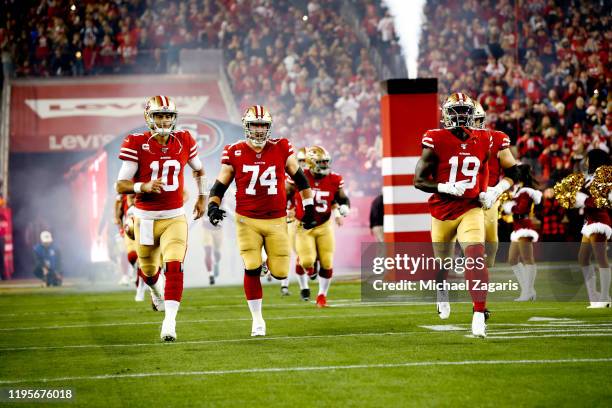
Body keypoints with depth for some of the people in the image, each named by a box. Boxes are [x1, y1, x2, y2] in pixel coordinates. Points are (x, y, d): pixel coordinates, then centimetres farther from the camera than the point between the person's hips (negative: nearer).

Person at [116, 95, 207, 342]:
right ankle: (157, 291, 54)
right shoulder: (136, 145, -10)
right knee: (149, 270, 17)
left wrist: (202, 197, 20)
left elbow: (199, 170, 21)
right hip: (145, 218, 0)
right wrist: (144, 186, -29)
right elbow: (121, 186, -13)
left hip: (174, 218, 1)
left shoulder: (184, 142, -1)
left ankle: (170, 321, -22)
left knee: (174, 267, -19)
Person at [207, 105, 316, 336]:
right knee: (252, 269, -9)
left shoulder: (281, 149, 0)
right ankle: (257, 320, 6)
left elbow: (299, 178, 12)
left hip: (276, 221, 1)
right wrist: (213, 206, -13)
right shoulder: (235, 153, -2)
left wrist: (309, 207, 14)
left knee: (280, 273, -1)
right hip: (247, 220, -1)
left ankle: (273, 264, 39)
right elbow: (219, 186, 4)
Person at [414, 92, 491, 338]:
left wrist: (485, 193, 8)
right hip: (443, 211, -1)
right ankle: (442, 292, 53)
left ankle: (479, 315, -23)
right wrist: (446, 188, -24)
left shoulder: (482, 142, 1)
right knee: (442, 260, 17)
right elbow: (419, 180, -11)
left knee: (476, 257, -22)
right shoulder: (436, 141, -12)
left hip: (471, 209, 1)